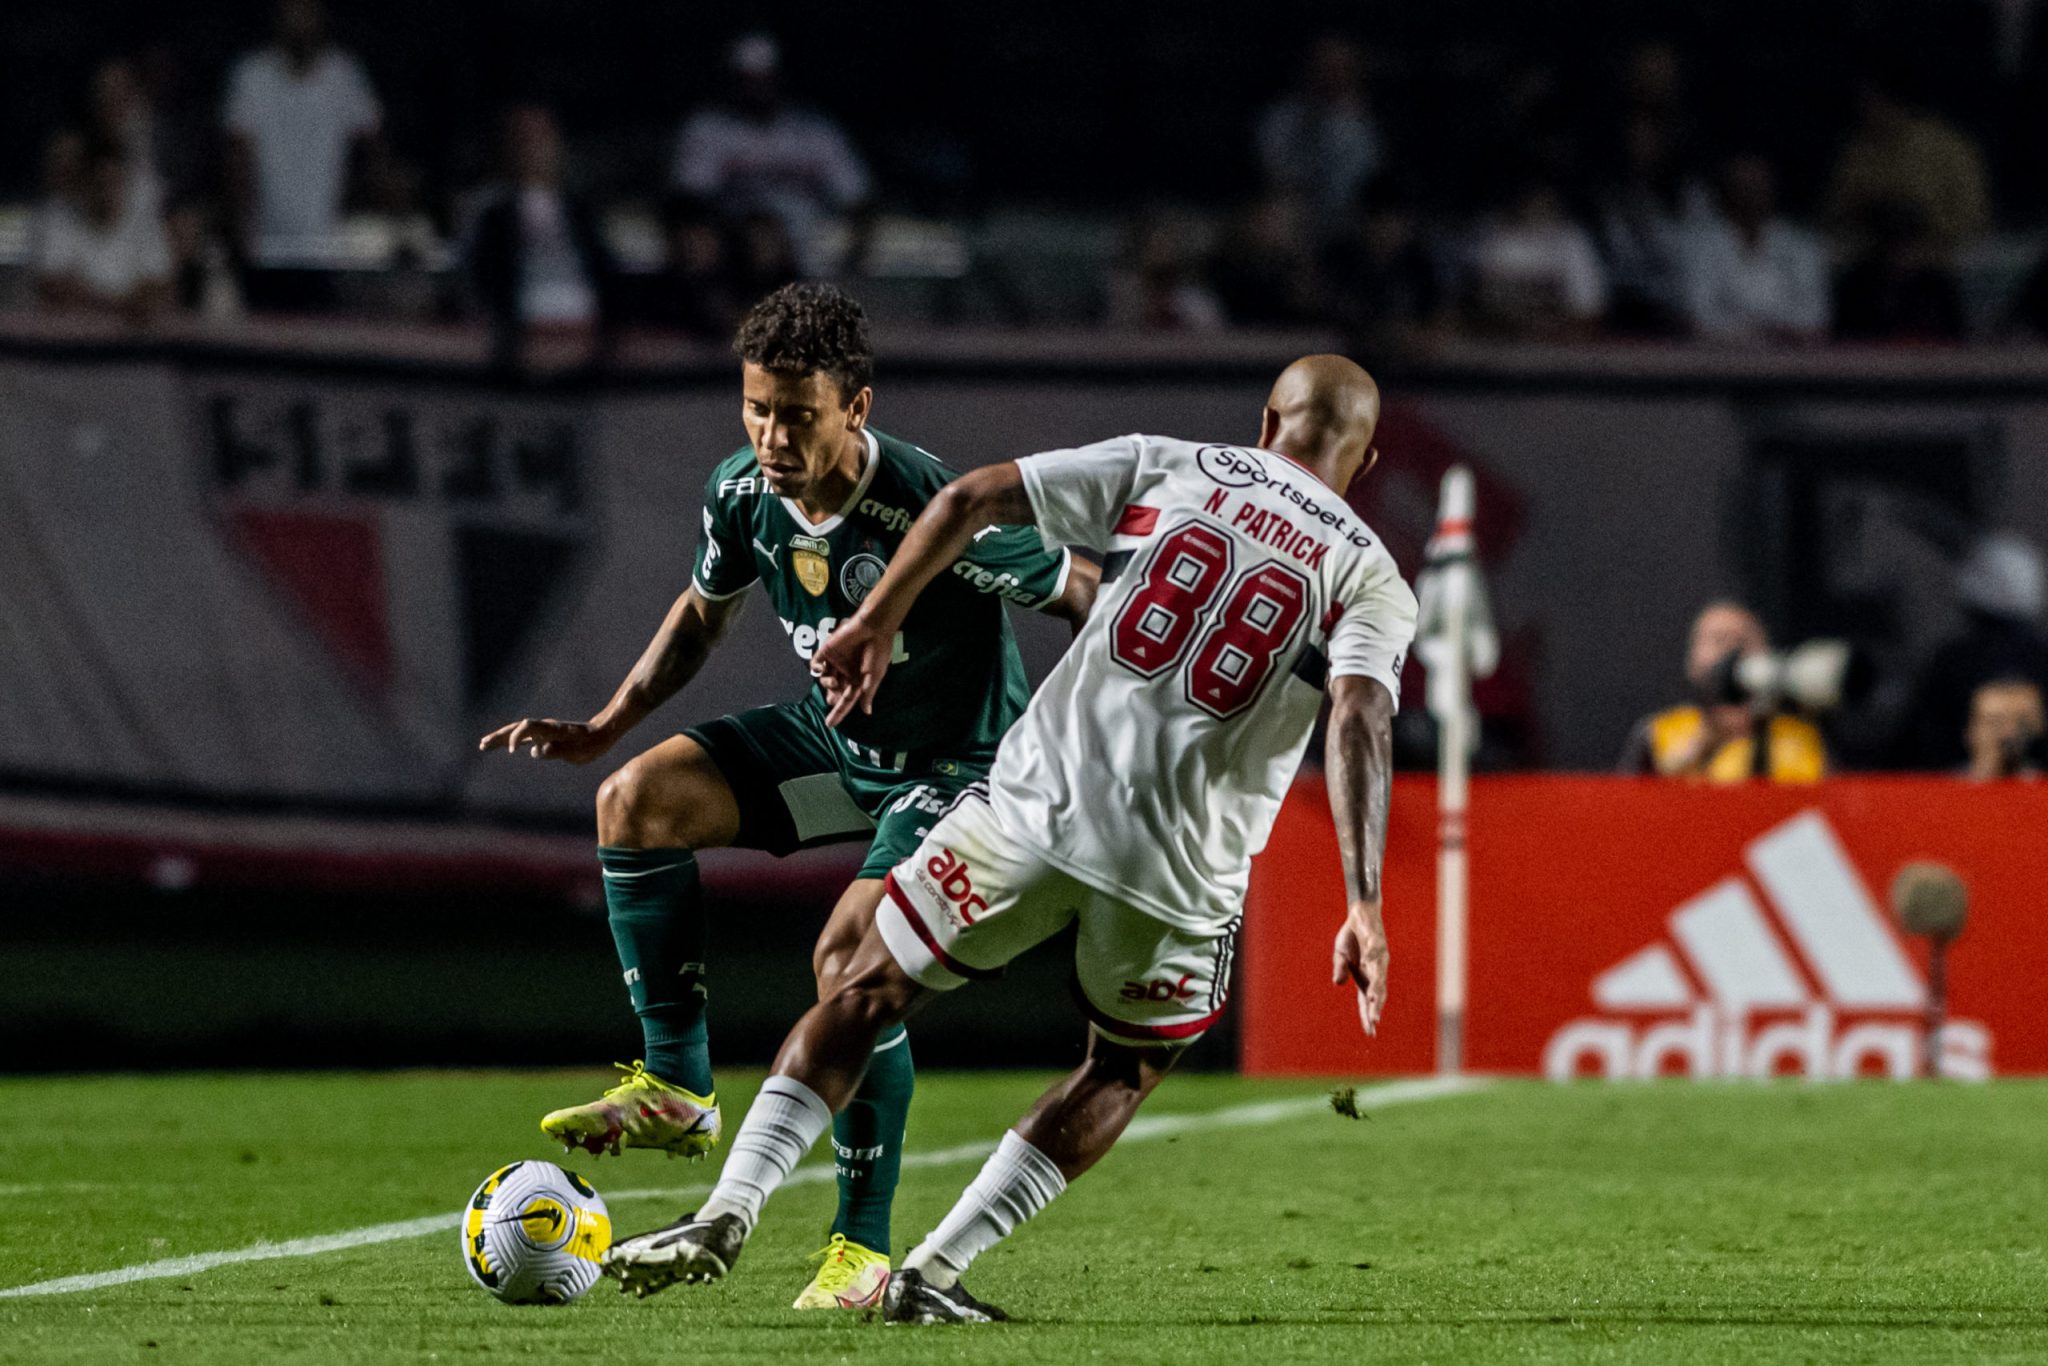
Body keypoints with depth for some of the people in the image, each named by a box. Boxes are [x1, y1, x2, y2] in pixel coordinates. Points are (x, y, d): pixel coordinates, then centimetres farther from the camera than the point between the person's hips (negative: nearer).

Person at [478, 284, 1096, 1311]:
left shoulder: (932, 511, -30)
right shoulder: (742, 493, -10)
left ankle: (864, 1247, -10)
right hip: (832, 735, 7)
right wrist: (605, 729, 5)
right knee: (636, 803, -11)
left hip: (956, 762, -7)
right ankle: (676, 1090, -4)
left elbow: (1084, 593, -18)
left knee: (848, 961, -25)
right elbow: (703, 611, 12)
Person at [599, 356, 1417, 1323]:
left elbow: (972, 498, 5)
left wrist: (874, 624, 13)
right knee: (1127, 1069, 24)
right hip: (1181, 872, 0)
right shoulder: (1371, 580, 6)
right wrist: (1364, 907, -17)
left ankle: (727, 1213, -2)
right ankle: (932, 1273, 15)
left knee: (864, 996, 14)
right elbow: (1359, 725, -11)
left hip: (1038, 801, 0)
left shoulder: (1164, 469, 11)